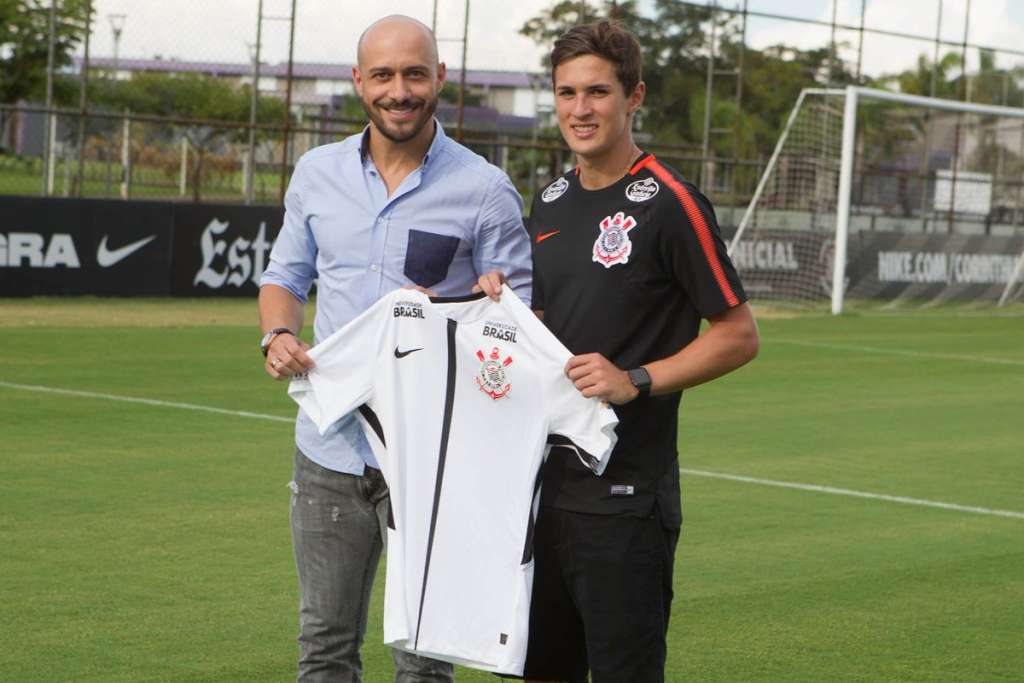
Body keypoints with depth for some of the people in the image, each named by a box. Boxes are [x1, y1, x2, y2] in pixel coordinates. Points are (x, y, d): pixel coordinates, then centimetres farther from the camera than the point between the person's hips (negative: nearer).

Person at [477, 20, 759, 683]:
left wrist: (635, 380, -18)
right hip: (545, 481, 7)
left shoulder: (668, 202, -9)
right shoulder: (552, 200, 13)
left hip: (624, 495, -7)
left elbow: (738, 335, -8)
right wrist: (502, 300, 4)